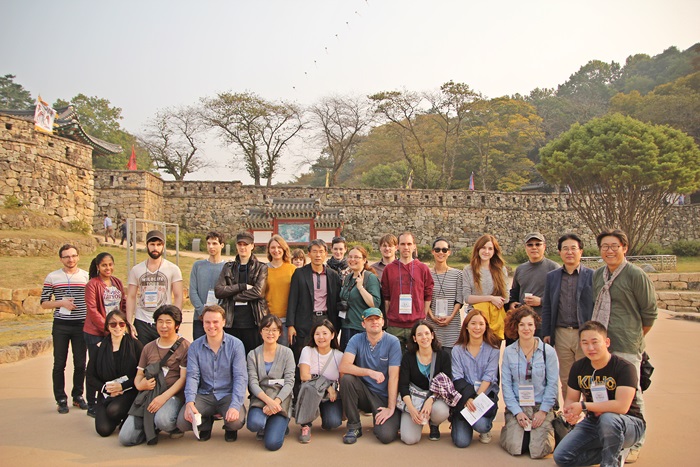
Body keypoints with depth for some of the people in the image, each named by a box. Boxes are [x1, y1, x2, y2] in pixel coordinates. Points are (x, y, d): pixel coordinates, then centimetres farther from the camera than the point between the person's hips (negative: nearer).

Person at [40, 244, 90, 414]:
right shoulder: (52, 277, 3)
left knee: (80, 363, 7)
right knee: (59, 364, 4)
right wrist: (61, 303, -13)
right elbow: (44, 303, 5)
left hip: (82, 325, 1)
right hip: (61, 325, -1)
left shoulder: (87, 277, 5)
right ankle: (61, 399, 15)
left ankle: (78, 396, 21)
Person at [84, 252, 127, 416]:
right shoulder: (92, 284, -8)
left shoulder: (117, 282, 10)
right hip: (95, 333, -5)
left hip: (115, 332, 5)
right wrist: (107, 328, -17)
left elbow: (124, 304, 13)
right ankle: (91, 405, 16)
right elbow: (92, 310, -13)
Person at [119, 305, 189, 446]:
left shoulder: (184, 346, 0)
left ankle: (175, 425, 1)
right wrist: (140, 385, -7)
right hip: (147, 395, 5)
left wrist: (164, 396, -19)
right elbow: (139, 375, 18)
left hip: (172, 395, -4)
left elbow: (183, 378, -6)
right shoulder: (148, 347, 17)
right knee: (125, 438, -12)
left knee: (163, 420, -36)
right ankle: (152, 426, 18)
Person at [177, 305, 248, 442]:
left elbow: (240, 377, -11)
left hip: (227, 395, -2)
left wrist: (235, 406, -25)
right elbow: (192, 376, -4)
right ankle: (206, 423, 16)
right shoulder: (195, 347, 2)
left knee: (236, 422, -30)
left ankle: (230, 429, 12)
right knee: (182, 422, -22)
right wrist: (189, 402, -22)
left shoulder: (236, 345, -5)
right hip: (204, 395, 2)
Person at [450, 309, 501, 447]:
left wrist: (476, 398, -18)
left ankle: (486, 429, 9)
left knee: (480, 424, -30)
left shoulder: (493, 349, 1)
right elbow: (457, 378, -5)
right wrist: (468, 398, -21)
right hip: (463, 395, 0)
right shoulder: (458, 350, 3)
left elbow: (488, 378, -6)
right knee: (461, 441, -14)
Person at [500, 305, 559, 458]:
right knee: (515, 447, -16)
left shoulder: (548, 351, -3)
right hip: (517, 406, 0)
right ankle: (510, 428, 17)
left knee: (540, 450, -15)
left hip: (541, 406, 0)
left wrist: (543, 410, -9)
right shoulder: (508, 352, 0)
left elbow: (553, 383, -3)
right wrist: (517, 411, -10)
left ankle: (548, 429, 18)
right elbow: (506, 384, -2)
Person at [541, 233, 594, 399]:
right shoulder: (552, 276, 9)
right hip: (561, 334, 3)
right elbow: (547, 308, 10)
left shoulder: (592, 276, -1)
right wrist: (546, 333, 5)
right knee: (566, 380, 11)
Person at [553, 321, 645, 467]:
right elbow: (571, 399, 4)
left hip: (629, 424, -5)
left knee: (608, 418, -40)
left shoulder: (624, 368, -19)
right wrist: (569, 413, -21)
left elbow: (622, 406, -30)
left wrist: (583, 405, -25)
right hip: (593, 423, 6)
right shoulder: (578, 367, -1)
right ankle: (616, 452, 8)